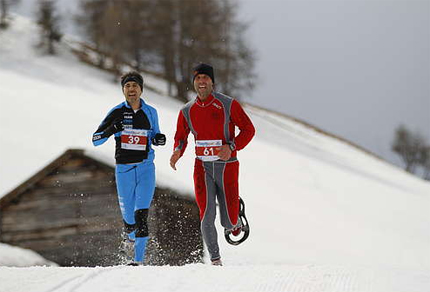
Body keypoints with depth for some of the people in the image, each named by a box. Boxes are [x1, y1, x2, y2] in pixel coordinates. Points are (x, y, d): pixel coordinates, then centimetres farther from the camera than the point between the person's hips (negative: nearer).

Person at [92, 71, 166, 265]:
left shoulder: (150, 113, 6)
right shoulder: (117, 113, 0)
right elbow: (95, 140, 0)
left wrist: (159, 139, -2)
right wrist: (110, 131, -19)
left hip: (146, 168, 0)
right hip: (124, 169, 0)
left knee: (141, 214, -15)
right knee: (128, 218, 6)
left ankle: (138, 260, -15)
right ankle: (131, 234, 42)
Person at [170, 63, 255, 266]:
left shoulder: (228, 105, -6)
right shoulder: (187, 112, 4)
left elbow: (248, 129, -2)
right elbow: (181, 137, 16)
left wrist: (231, 146, -17)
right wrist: (177, 152, -6)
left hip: (227, 167, -2)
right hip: (203, 168, 2)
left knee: (229, 222, 0)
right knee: (207, 216, -12)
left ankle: (234, 222, 39)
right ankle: (215, 258, 6)